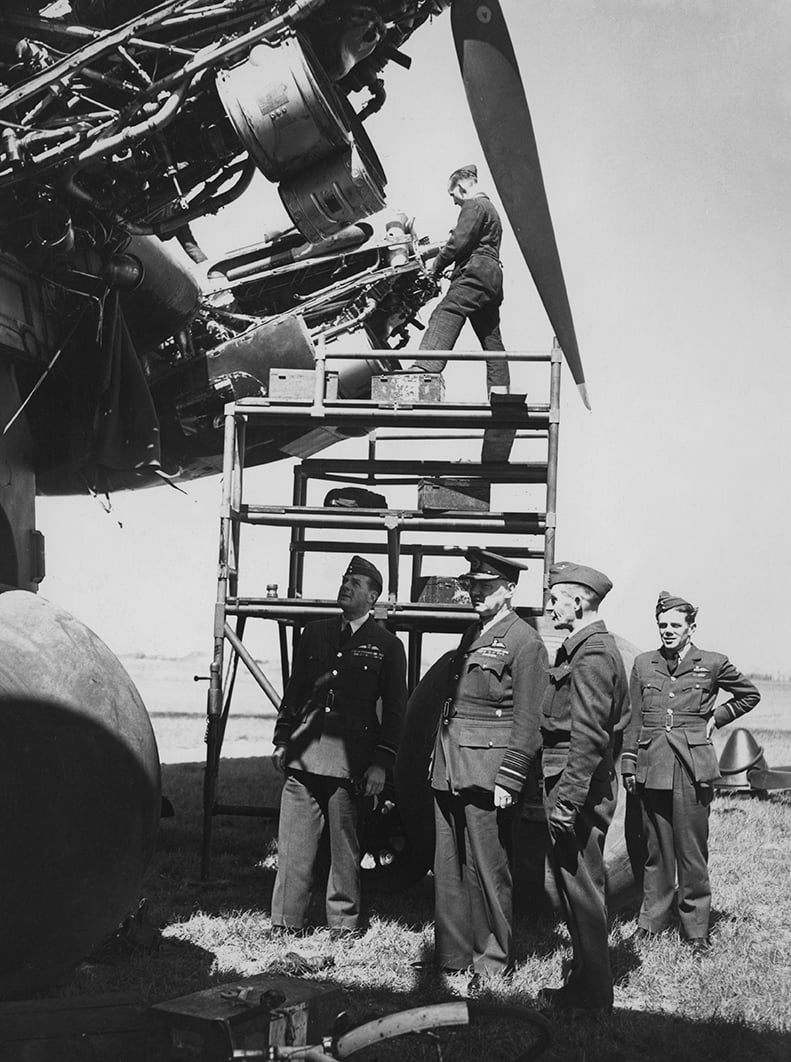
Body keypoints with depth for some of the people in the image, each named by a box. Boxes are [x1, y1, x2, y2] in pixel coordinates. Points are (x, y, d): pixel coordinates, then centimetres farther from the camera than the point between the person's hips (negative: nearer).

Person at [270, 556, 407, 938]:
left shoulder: (387, 646, 3)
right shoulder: (314, 634, 14)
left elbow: (394, 709, 2)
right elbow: (294, 691, 18)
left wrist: (380, 762, -4)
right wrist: (282, 740, 12)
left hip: (351, 760, -3)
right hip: (304, 754, 3)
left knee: (344, 845, 5)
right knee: (293, 842, 4)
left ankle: (343, 922, 17)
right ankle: (285, 920, 13)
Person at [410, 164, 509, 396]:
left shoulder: (474, 205, -2)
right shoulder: (489, 207, 30)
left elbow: (459, 242, -13)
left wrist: (437, 266, -3)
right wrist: (455, 271, 21)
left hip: (475, 274, -10)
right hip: (492, 276, 10)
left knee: (445, 316, -23)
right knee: (490, 335, 9)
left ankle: (424, 367, -39)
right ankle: (500, 388, 8)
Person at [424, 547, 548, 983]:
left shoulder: (525, 642, -7)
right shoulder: (471, 634, 17)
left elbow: (526, 721, -11)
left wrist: (508, 781, -15)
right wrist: (438, 758, 14)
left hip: (486, 771, -8)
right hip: (448, 768, 8)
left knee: (487, 869, -1)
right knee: (447, 868, 10)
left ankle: (492, 959, 10)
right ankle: (451, 954, 19)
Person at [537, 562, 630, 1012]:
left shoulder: (592, 655, -17)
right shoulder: (589, 647, 15)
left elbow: (588, 738, -23)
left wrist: (566, 801, -23)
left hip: (578, 788, -10)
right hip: (583, 788, 10)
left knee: (582, 888, -1)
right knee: (580, 888, 16)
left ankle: (591, 995, 8)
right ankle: (587, 981, 27)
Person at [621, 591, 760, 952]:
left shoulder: (713, 664, 2)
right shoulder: (643, 664, 9)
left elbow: (749, 695, 17)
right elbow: (634, 719, 13)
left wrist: (717, 717, 7)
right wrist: (628, 763, 9)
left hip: (692, 766, -2)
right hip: (652, 766, 2)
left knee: (692, 849, 1)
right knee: (656, 847, 10)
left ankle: (696, 927, 11)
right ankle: (652, 919, 21)